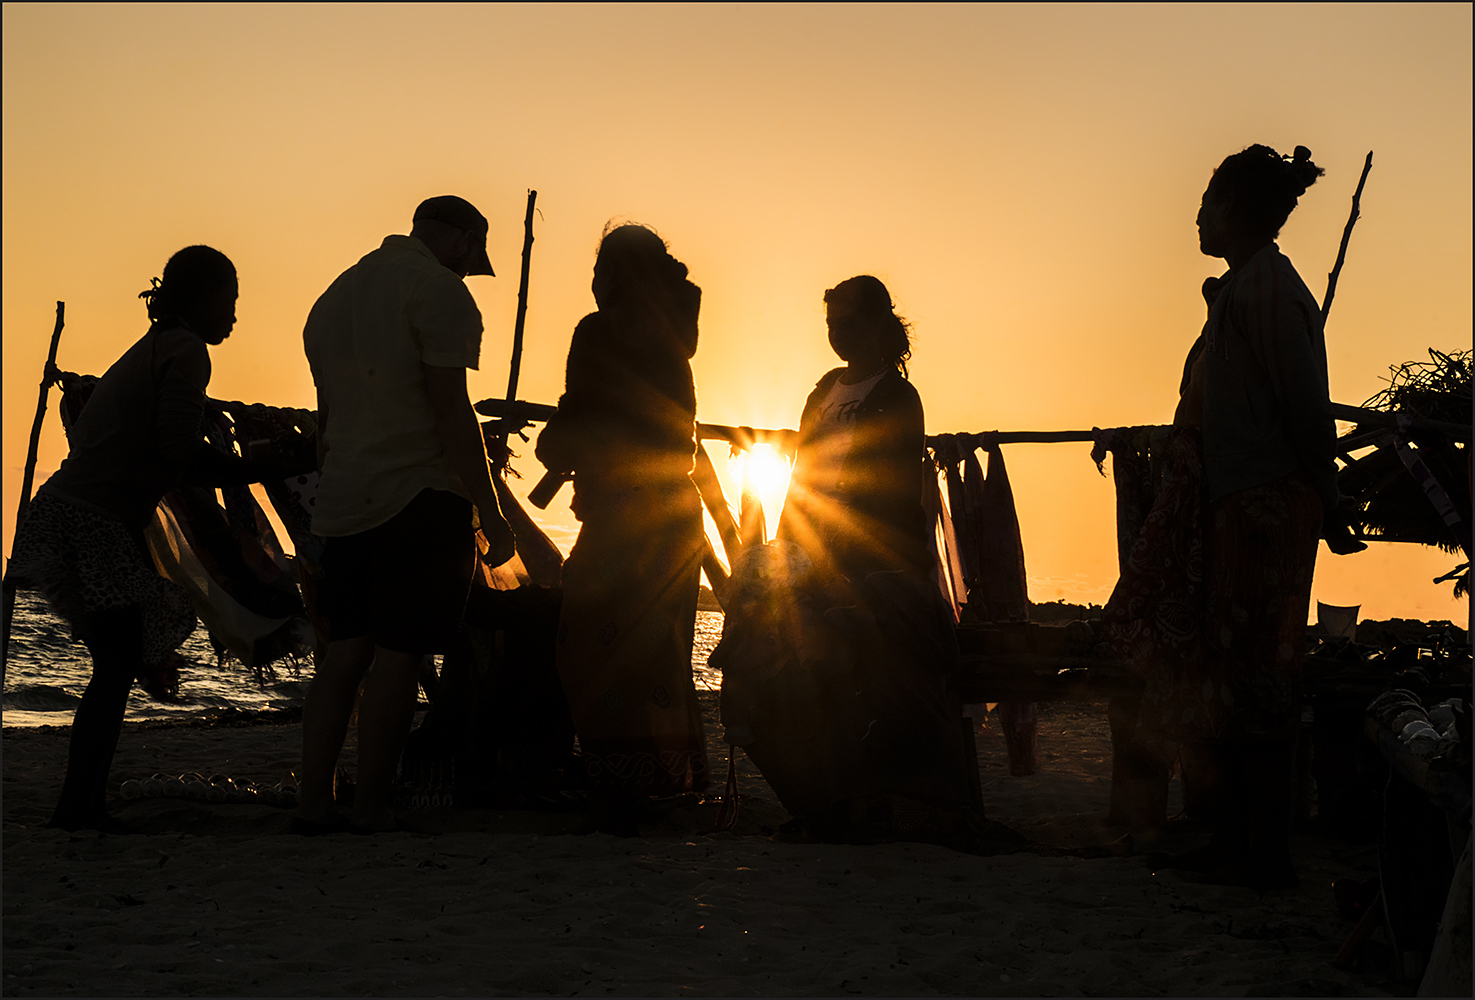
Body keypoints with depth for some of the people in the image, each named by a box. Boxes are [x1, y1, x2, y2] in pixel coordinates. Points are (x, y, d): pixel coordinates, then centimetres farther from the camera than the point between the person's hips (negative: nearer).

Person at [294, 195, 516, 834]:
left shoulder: (335, 295, 21)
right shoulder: (439, 290, -6)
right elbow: (450, 411, -14)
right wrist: (491, 517, -12)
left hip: (343, 500, 8)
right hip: (419, 495, -8)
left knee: (345, 650, 9)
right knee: (398, 655, -6)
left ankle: (313, 803, 8)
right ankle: (371, 810, -4)